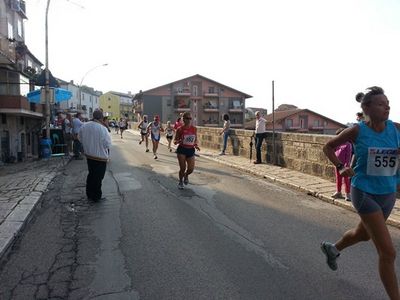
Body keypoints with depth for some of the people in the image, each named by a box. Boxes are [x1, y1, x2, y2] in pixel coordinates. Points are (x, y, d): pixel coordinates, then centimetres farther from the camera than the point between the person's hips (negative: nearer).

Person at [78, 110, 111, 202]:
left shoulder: (84, 126, -5)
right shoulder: (102, 129, -23)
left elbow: (80, 138, 8)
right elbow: (108, 144, -15)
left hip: (88, 155, 6)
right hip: (100, 156, -6)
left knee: (91, 174, 22)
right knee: (98, 177, 7)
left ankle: (89, 194, 32)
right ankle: (96, 196, 18)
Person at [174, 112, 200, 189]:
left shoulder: (194, 129, 2)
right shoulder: (180, 129, -7)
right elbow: (175, 141, 0)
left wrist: (196, 145, -5)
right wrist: (179, 141, -22)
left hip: (191, 150, 3)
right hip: (182, 150, -3)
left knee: (191, 169, -4)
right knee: (182, 168, -1)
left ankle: (186, 175, 33)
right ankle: (180, 182, 27)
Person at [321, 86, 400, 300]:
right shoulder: (357, 131, -13)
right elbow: (328, 147, 1)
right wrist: (340, 167, -12)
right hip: (365, 193, -5)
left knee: (364, 234, 28)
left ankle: (332, 248, 56)